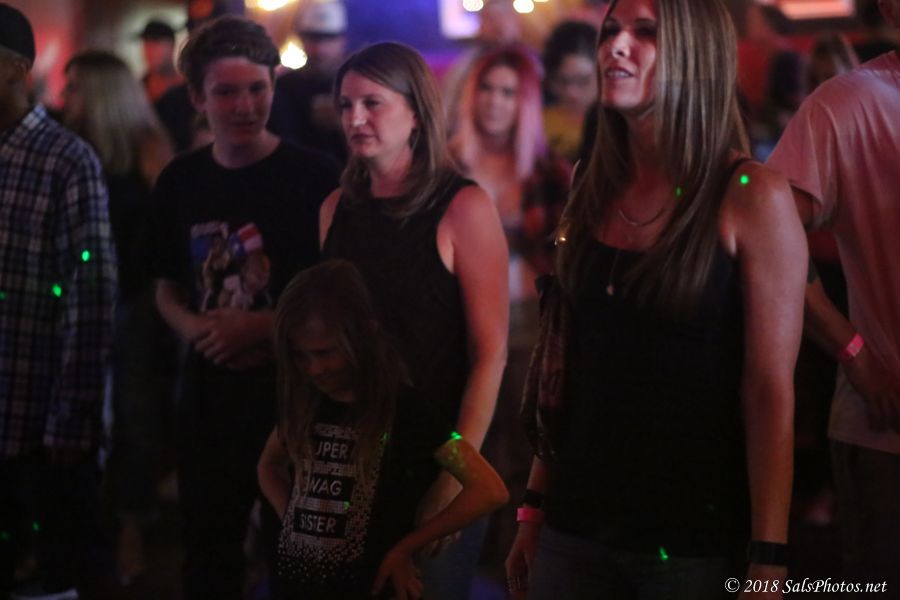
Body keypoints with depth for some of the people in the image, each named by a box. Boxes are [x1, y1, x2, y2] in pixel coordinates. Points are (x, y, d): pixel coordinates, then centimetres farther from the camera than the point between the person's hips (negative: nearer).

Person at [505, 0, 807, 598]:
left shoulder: (752, 198, -10)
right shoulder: (593, 194, 7)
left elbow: (771, 393, -12)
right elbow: (569, 366, 12)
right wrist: (535, 507, 9)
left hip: (695, 542, -5)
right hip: (576, 525, 5)